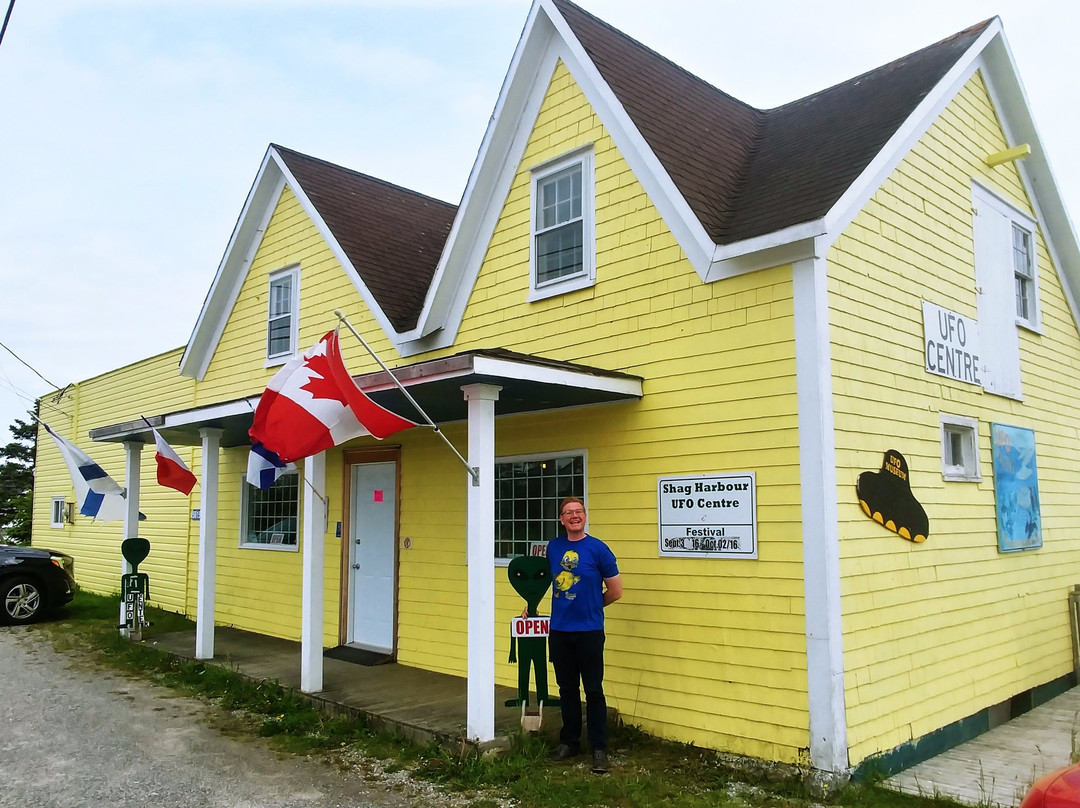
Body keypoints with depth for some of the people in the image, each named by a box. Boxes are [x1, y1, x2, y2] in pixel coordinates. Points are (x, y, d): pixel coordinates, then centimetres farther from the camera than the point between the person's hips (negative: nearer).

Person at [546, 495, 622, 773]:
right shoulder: (553, 547, 4)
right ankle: (569, 742, 28)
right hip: (559, 630, 4)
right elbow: (547, 579, 20)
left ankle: (599, 749, 12)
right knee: (567, 689, 15)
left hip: (589, 631, -4)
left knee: (593, 691, 2)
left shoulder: (598, 549, -9)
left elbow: (615, 591, -2)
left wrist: (591, 605, 8)